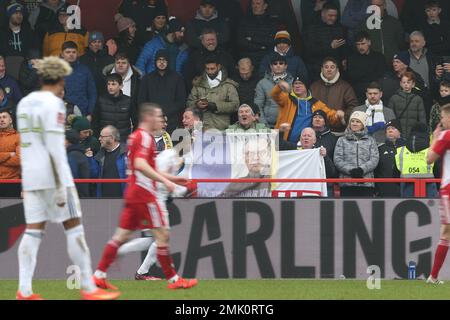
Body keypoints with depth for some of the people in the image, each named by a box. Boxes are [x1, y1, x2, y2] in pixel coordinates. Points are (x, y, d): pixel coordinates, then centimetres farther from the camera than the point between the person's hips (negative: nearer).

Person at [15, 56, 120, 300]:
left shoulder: (25, 103, 15)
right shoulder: (52, 104, -11)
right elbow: (54, 148, -17)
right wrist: (61, 187, -17)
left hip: (30, 176, 8)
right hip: (53, 176, -8)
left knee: (34, 230, 4)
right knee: (74, 227, -2)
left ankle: (24, 291, -4)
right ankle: (88, 289, -1)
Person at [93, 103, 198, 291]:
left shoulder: (135, 136, 19)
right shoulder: (145, 137, -11)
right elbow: (140, 164, -27)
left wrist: (170, 178, 26)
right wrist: (164, 180, -29)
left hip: (133, 192, 10)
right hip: (144, 193, -10)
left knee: (123, 234, 9)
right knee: (162, 233, -5)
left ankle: (99, 276, 6)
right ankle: (173, 279, -2)